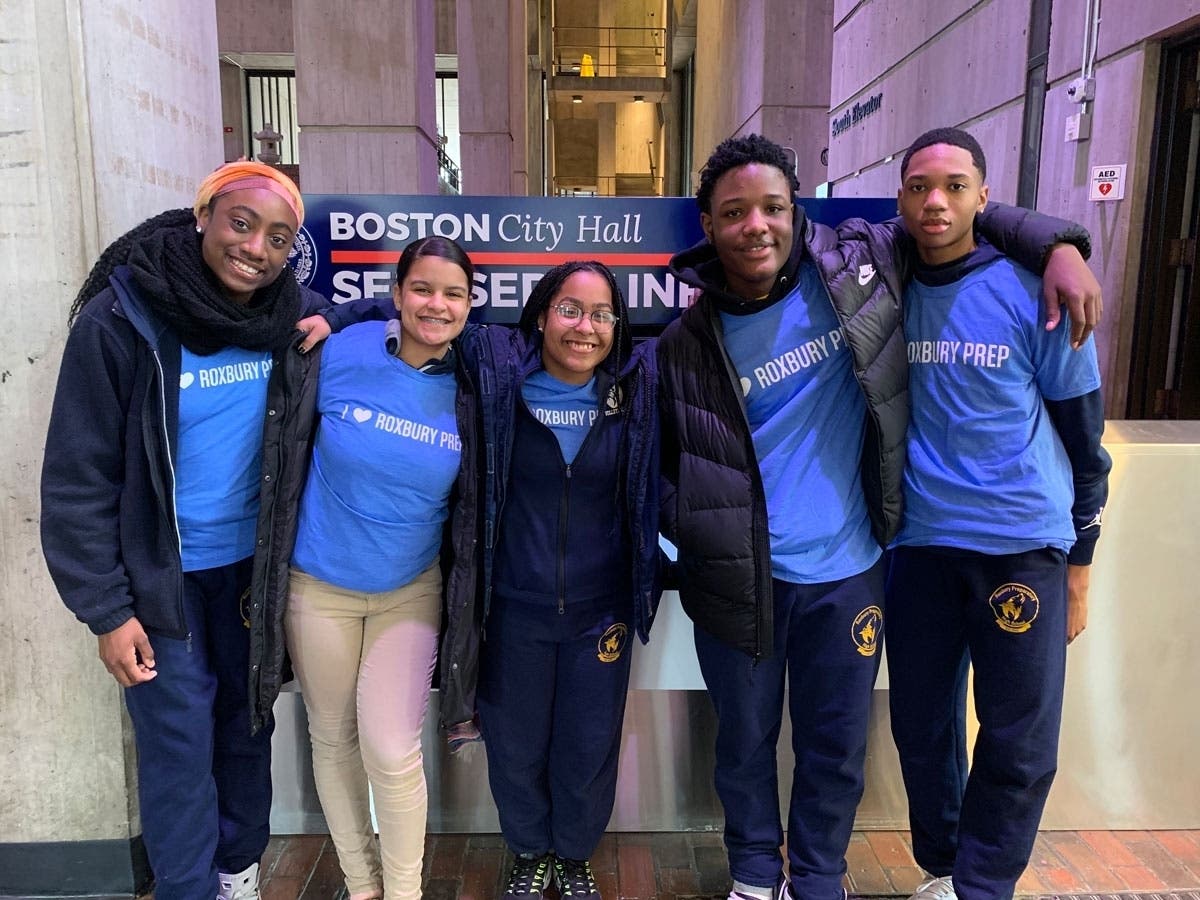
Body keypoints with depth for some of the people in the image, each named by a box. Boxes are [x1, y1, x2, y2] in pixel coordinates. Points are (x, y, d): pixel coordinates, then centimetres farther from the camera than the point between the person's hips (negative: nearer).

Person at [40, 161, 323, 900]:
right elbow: (79, 478, -13)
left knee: (247, 721, 17)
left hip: (252, 564, 4)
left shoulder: (295, 314, -7)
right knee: (179, 742, 3)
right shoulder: (120, 318, -17)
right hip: (160, 575, -3)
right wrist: (106, 608, -12)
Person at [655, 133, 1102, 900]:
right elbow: (664, 465, 3)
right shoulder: (687, 346, -6)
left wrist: (1056, 243, -3)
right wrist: (699, 535, -8)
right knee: (745, 741, 17)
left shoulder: (855, 265, -5)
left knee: (836, 747, 15)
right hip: (740, 580, 0)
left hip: (846, 571, 1)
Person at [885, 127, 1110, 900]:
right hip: (919, 544, 3)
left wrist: (1078, 563, 2)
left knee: (1019, 742, 6)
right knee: (922, 729, 12)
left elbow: (1082, 432, 1)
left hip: (1023, 544, -2)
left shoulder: (1032, 291, -5)